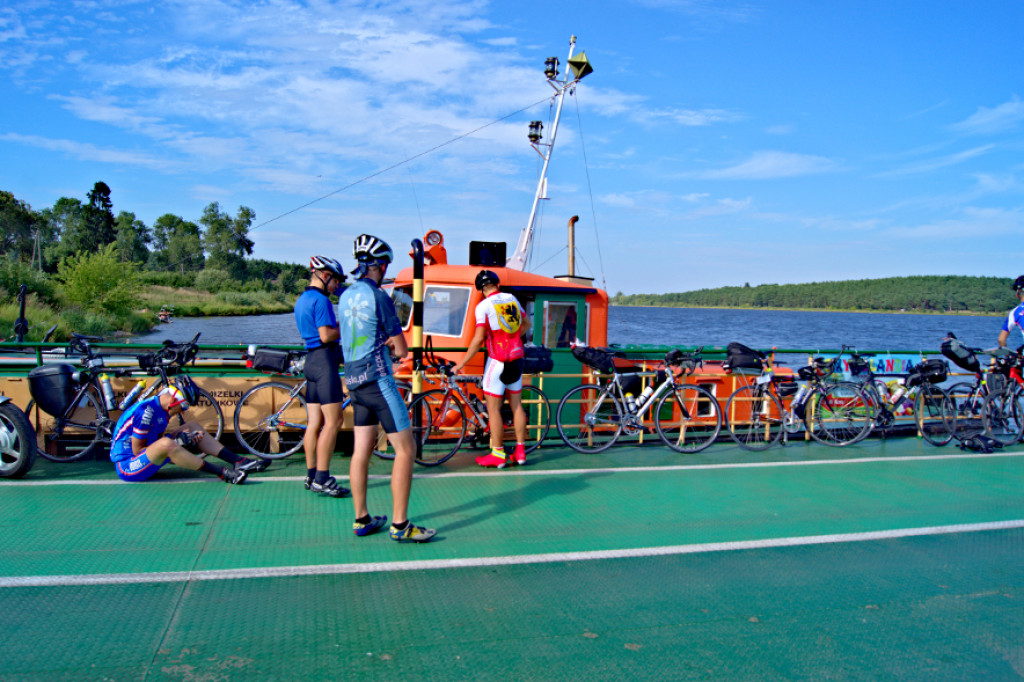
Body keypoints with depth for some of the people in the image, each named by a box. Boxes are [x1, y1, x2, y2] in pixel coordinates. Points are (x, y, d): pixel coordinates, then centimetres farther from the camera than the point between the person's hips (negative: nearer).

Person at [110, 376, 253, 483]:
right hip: (126, 465, -9)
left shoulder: (162, 409, 4)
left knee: (193, 426, 4)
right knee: (167, 444, -39)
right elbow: (136, 450, -21)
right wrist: (175, 442, -21)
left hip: (146, 456, 10)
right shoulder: (147, 411, -23)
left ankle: (238, 461, -6)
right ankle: (224, 473, -36)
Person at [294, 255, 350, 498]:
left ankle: (311, 476, 15)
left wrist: (339, 325, 15)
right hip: (325, 360, -10)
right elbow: (326, 335, -19)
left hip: (311, 360, 10)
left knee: (314, 423, 11)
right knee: (333, 421, -8)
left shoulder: (301, 300, 19)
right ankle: (322, 478, -8)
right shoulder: (321, 300, -12)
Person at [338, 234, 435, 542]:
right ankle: (400, 525, -2)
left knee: (361, 451, 12)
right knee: (405, 450, -3)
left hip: (353, 381, 9)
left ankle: (362, 520, 19)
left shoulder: (346, 295, 11)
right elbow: (401, 350, -12)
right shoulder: (379, 297, -14)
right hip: (377, 380, -9)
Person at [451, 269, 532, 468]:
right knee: (516, 405, 14)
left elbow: (478, 339, -18)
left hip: (497, 360, -6)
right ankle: (520, 451, 18)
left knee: (493, 409, 1)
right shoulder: (512, 299, 7)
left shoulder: (483, 306, -11)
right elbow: (526, 324, 20)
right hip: (516, 359, 6)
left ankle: (497, 455, 5)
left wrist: (461, 364, -12)